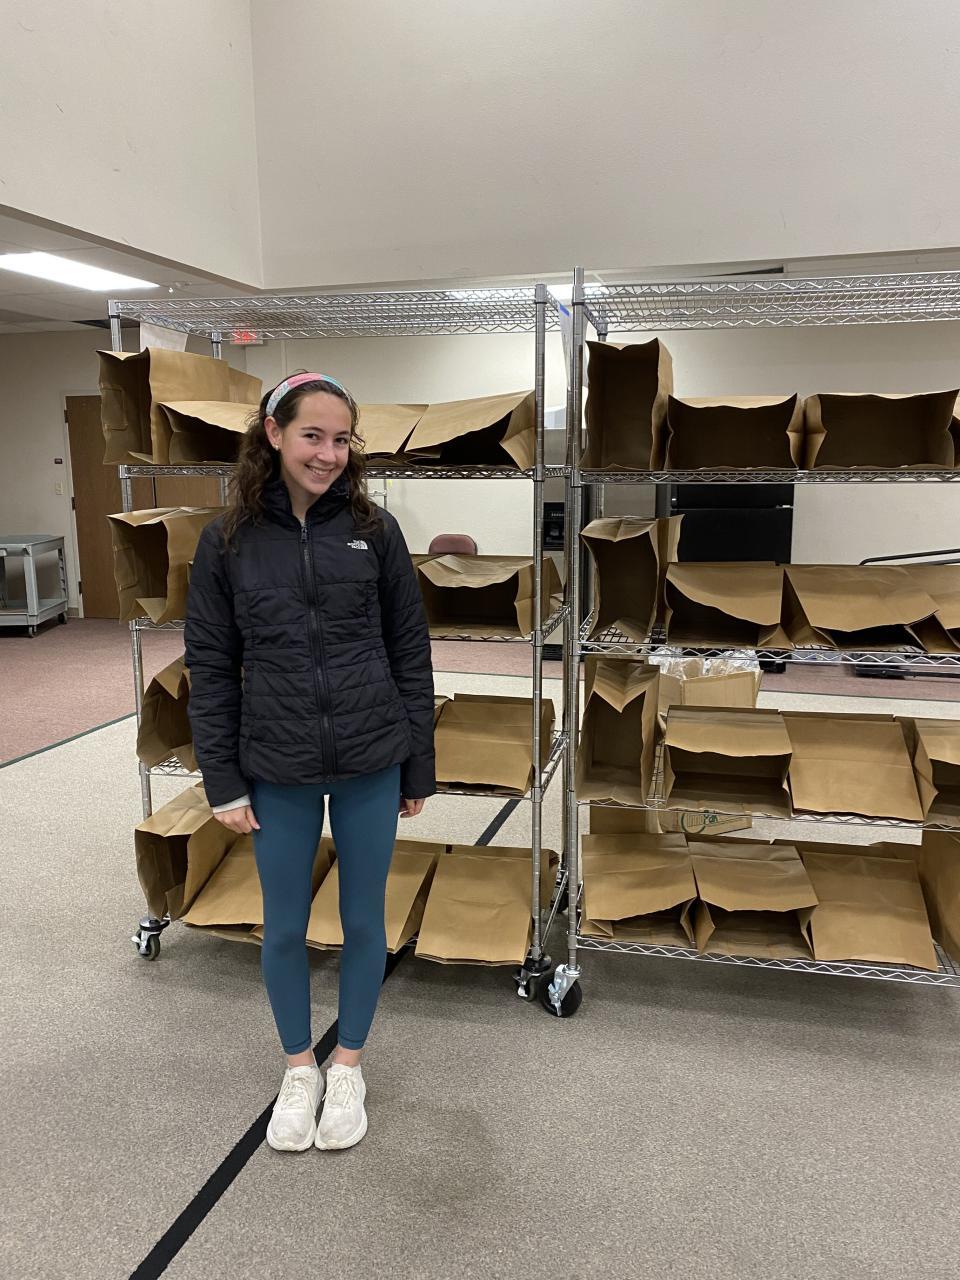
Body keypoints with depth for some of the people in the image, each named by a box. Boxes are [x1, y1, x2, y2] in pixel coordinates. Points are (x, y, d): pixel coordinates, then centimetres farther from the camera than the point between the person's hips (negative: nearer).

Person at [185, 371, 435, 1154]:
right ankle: (299, 1069, 39)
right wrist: (223, 782, -1)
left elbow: (410, 654, 0)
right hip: (278, 772, 1)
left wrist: (418, 768, 1)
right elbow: (210, 668, 1)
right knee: (284, 926, 14)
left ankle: (349, 1067, 37)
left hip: (371, 766, 0)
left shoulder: (374, 530, -4)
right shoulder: (228, 541, -3)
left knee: (364, 920, 13)